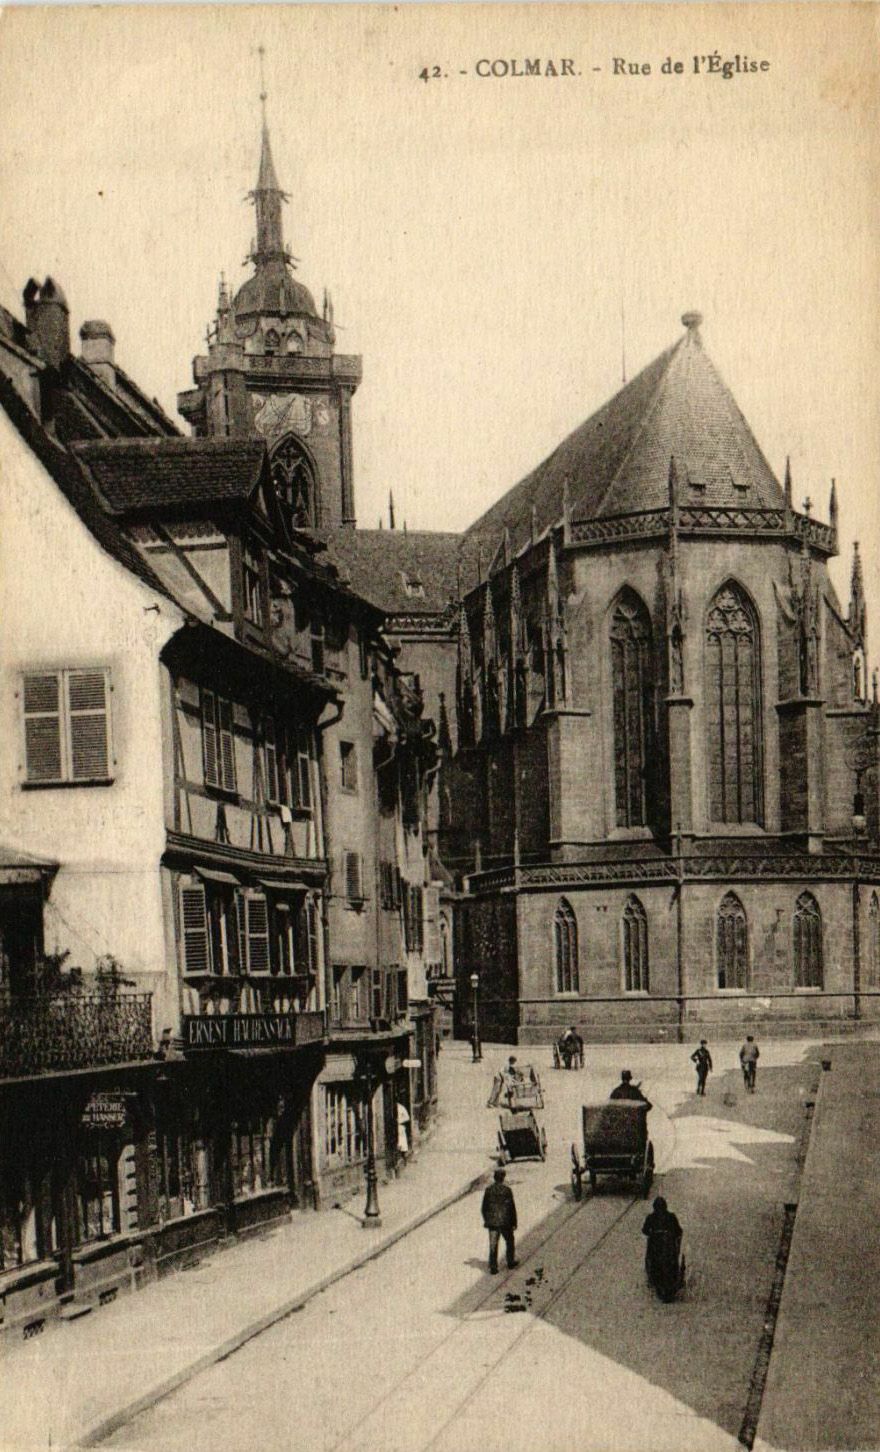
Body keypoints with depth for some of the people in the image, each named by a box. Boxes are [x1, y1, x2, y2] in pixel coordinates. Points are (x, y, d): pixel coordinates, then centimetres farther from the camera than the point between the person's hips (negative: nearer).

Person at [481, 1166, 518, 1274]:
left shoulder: (489, 1190, -3)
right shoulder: (507, 1190, -12)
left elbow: (484, 1207, 4)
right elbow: (512, 1208, -9)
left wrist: (486, 1220, 17)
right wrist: (514, 1223, 0)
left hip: (492, 1222, 2)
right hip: (505, 1222, -2)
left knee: (493, 1245, 5)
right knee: (510, 1241, 20)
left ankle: (493, 1267, 1)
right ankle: (511, 1262, 30)